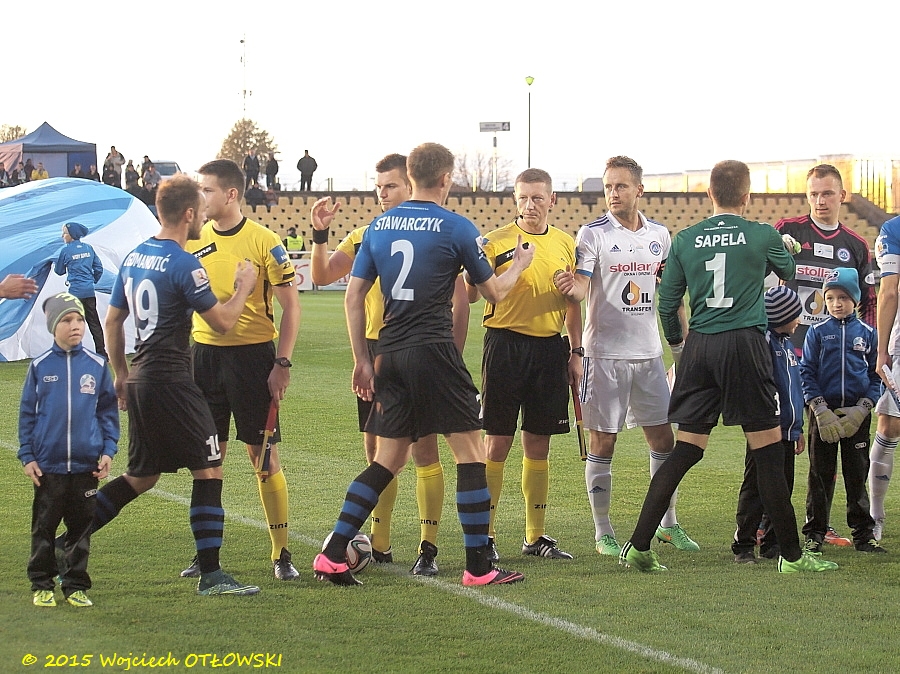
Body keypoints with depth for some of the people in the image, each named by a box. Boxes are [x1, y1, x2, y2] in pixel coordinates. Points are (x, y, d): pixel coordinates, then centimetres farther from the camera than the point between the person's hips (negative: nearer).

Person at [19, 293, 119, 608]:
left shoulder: (97, 366, 2)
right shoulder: (40, 366, 0)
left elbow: (108, 411, 7)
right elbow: (27, 413, 3)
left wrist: (108, 450, -1)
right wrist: (27, 456, -1)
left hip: (86, 464, 1)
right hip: (47, 465, -1)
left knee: (81, 528, 7)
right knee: (44, 528, 6)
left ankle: (76, 586, 16)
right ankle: (41, 585, 16)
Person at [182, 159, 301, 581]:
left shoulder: (263, 242, -7)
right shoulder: (193, 240, 7)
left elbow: (290, 306, -5)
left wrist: (282, 363, -11)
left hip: (252, 355, -4)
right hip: (204, 353, 4)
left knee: (263, 454, -2)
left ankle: (281, 553, 6)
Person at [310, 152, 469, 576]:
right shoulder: (365, 236, 11)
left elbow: (459, 299, -5)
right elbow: (321, 276, 8)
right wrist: (320, 234, -7)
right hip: (375, 350, 5)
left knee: (423, 449, -5)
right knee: (376, 449, 9)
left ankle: (428, 548, 0)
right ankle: (379, 545, 18)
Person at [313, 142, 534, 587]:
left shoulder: (379, 226, 10)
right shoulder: (455, 228, -5)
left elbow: (354, 296, 10)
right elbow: (495, 292, 4)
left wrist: (361, 359, 15)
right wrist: (519, 264, 25)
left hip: (390, 353, 6)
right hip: (433, 351, -6)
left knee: (387, 461, 12)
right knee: (470, 452, 3)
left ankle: (333, 555, 6)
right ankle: (478, 567, 3)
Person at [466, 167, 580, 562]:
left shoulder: (566, 244, 10)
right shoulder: (497, 241, -3)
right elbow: (469, 295, -6)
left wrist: (576, 353, 12)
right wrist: (492, 270, -25)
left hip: (549, 348, 4)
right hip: (506, 345, -4)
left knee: (538, 445, 9)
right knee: (497, 443, -3)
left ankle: (536, 536, 16)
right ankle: (484, 534, 3)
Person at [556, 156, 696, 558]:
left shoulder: (659, 235, 9)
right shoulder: (593, 235, -5)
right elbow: (579, 289, -15)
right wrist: (569, 287, -36)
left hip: (649, 353, 5)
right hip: (605, 354, -5)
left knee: (663, 438, 8)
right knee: (602, 442, 0)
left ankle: (668, 524, 21)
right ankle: (603, 532, 8)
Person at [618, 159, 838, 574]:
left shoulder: (685, 240, 7)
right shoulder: (763, 236, 1)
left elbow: (667, 302, 9)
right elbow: (790, 273, 22)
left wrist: (676, 344, 26)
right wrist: (783, 250, 44)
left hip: (699, 348, 3)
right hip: (745, 343, -3)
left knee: (685, 451, 7)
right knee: (768, 451, 1)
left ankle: (639, 547, 3)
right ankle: (792, 554, 5)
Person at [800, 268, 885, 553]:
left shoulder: (867, 334, 4)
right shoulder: (817, 333, 2)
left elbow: (875, 376, 6)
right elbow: (807, 373, -1)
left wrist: (862, 409, -8)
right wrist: (820, 409, -12)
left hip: (857, 414, 1)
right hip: (823, 412, -1)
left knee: (858, 474, 5)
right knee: (821, 474, 4)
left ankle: (863, 532, 11)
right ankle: (814, 533, 11)